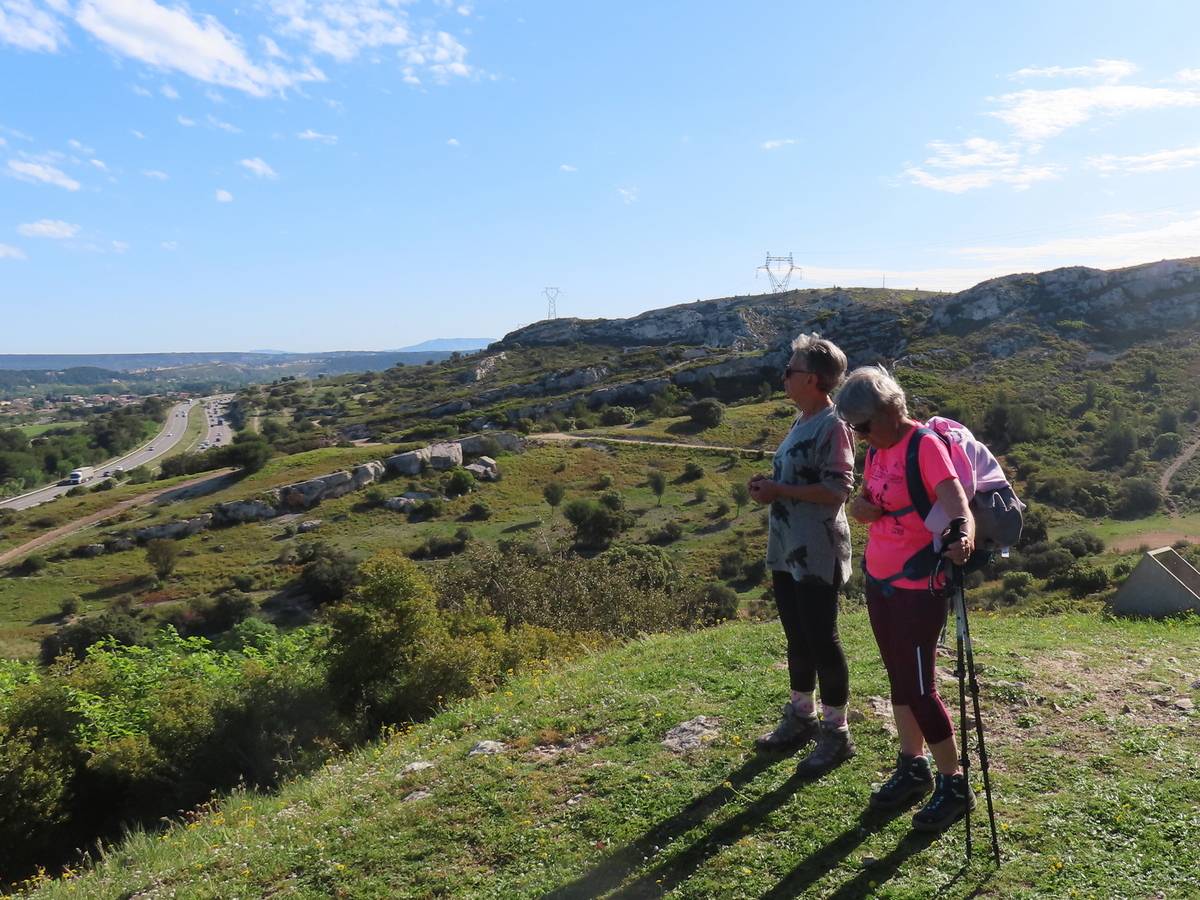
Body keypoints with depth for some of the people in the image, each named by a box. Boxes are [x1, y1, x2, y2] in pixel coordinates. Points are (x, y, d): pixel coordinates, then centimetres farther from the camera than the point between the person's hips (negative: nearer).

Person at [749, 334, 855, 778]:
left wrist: (779, 491, -18)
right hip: (787, 551, 9)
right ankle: (801, 716, 33)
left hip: (817, 555, -9)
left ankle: (836, 732, 16)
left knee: (821, 641, 2)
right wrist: (770, 483, 4)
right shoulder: (802, 422, 13)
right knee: (797, 638, 18)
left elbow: (837, 490, -22)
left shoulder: (832, 427, -16)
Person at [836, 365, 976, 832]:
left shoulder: (925, 445, -17)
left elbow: (954, 498, -31)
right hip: (879, 579, 8)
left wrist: (964, 534, -52)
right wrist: (862, 507, -10)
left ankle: (955, 785, 16)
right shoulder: (877, 449, 7)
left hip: (918, 584, -8)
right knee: (898, 679, 16)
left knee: (919, 686, -2)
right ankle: (913, 769, 31)